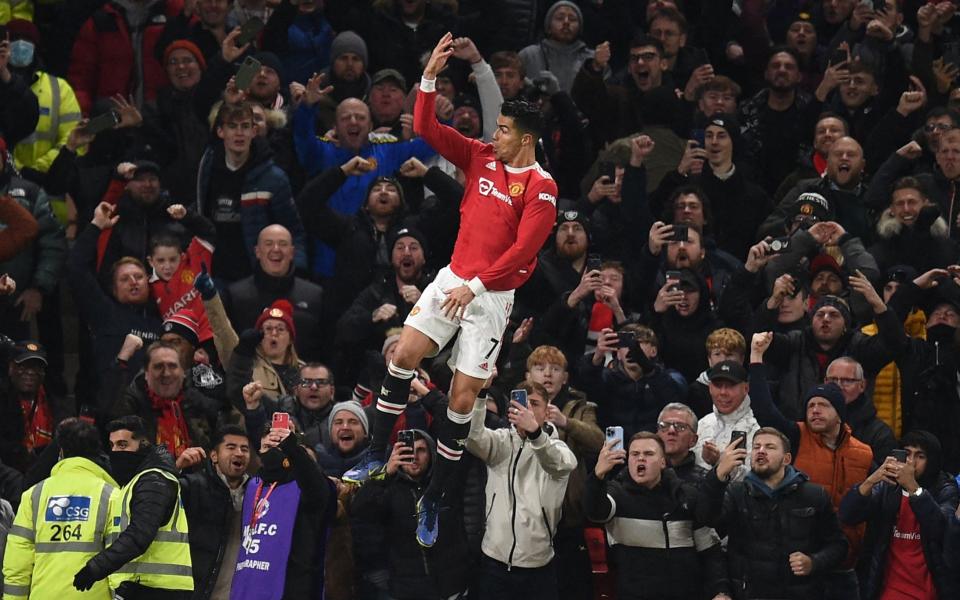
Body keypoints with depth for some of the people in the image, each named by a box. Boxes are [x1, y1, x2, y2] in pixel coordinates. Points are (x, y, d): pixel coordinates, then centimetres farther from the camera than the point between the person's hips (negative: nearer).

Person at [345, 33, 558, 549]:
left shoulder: (541, 188, -12)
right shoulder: (482, 159, 6)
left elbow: (522, 251, -16)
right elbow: (427, 130, 5)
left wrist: (476, 286, -18)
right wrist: (430, 77, -6)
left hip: (491, 296, -5)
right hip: (453, 279, 5)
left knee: (463, 399, -5)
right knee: (403, 355, -11)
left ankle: (432, 500, 5)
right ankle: (377, 455, 2)